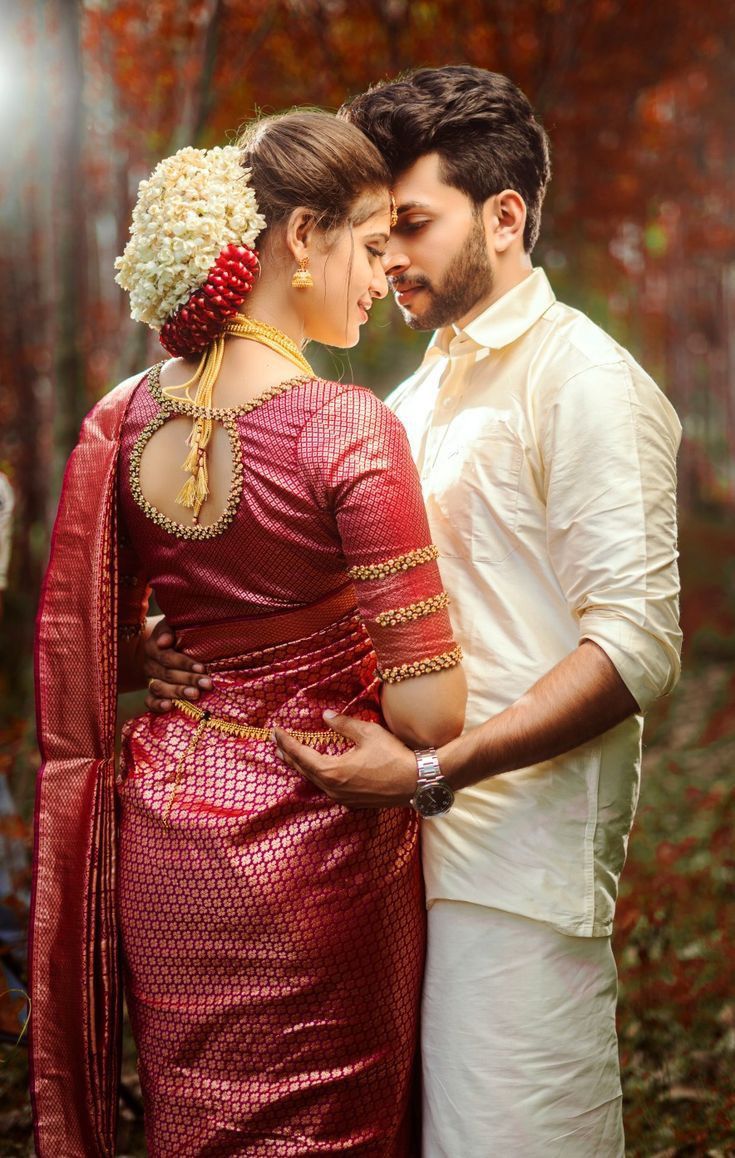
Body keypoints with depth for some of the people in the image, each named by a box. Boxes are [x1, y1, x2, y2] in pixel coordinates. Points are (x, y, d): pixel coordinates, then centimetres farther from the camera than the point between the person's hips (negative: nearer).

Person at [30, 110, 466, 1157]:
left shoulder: (122, 421, -1)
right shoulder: (348, 430, -20)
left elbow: (78, 660, 8)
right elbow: (430, 712, -21)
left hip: (161, 844, 6)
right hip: (311, 849, -6)